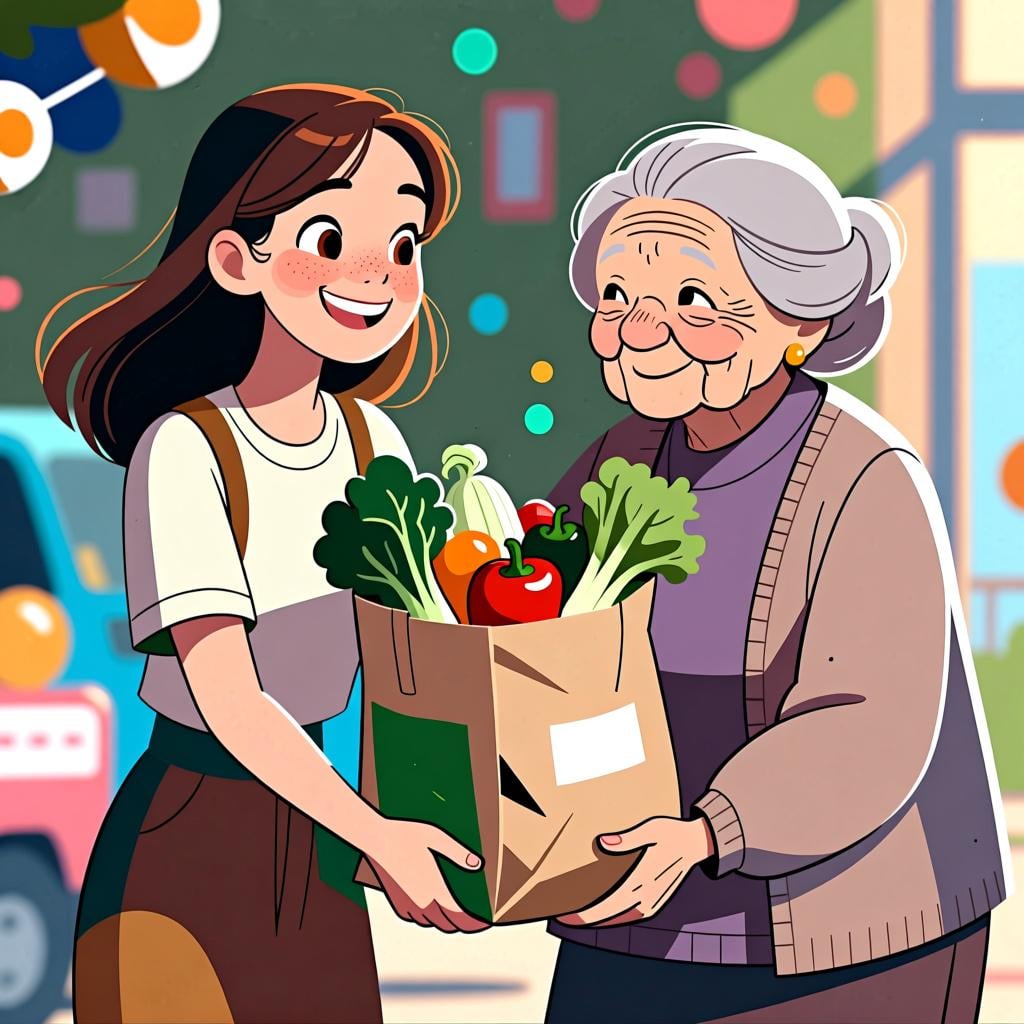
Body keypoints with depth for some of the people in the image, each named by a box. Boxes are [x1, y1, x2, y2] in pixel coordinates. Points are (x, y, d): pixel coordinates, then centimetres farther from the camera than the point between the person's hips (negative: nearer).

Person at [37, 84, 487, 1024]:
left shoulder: (370, 441, 2)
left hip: (306, 835, 6)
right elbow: (227, 699, -23)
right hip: (185, 839, -6)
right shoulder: (184, 450, -18)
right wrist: (375, 835, -27)